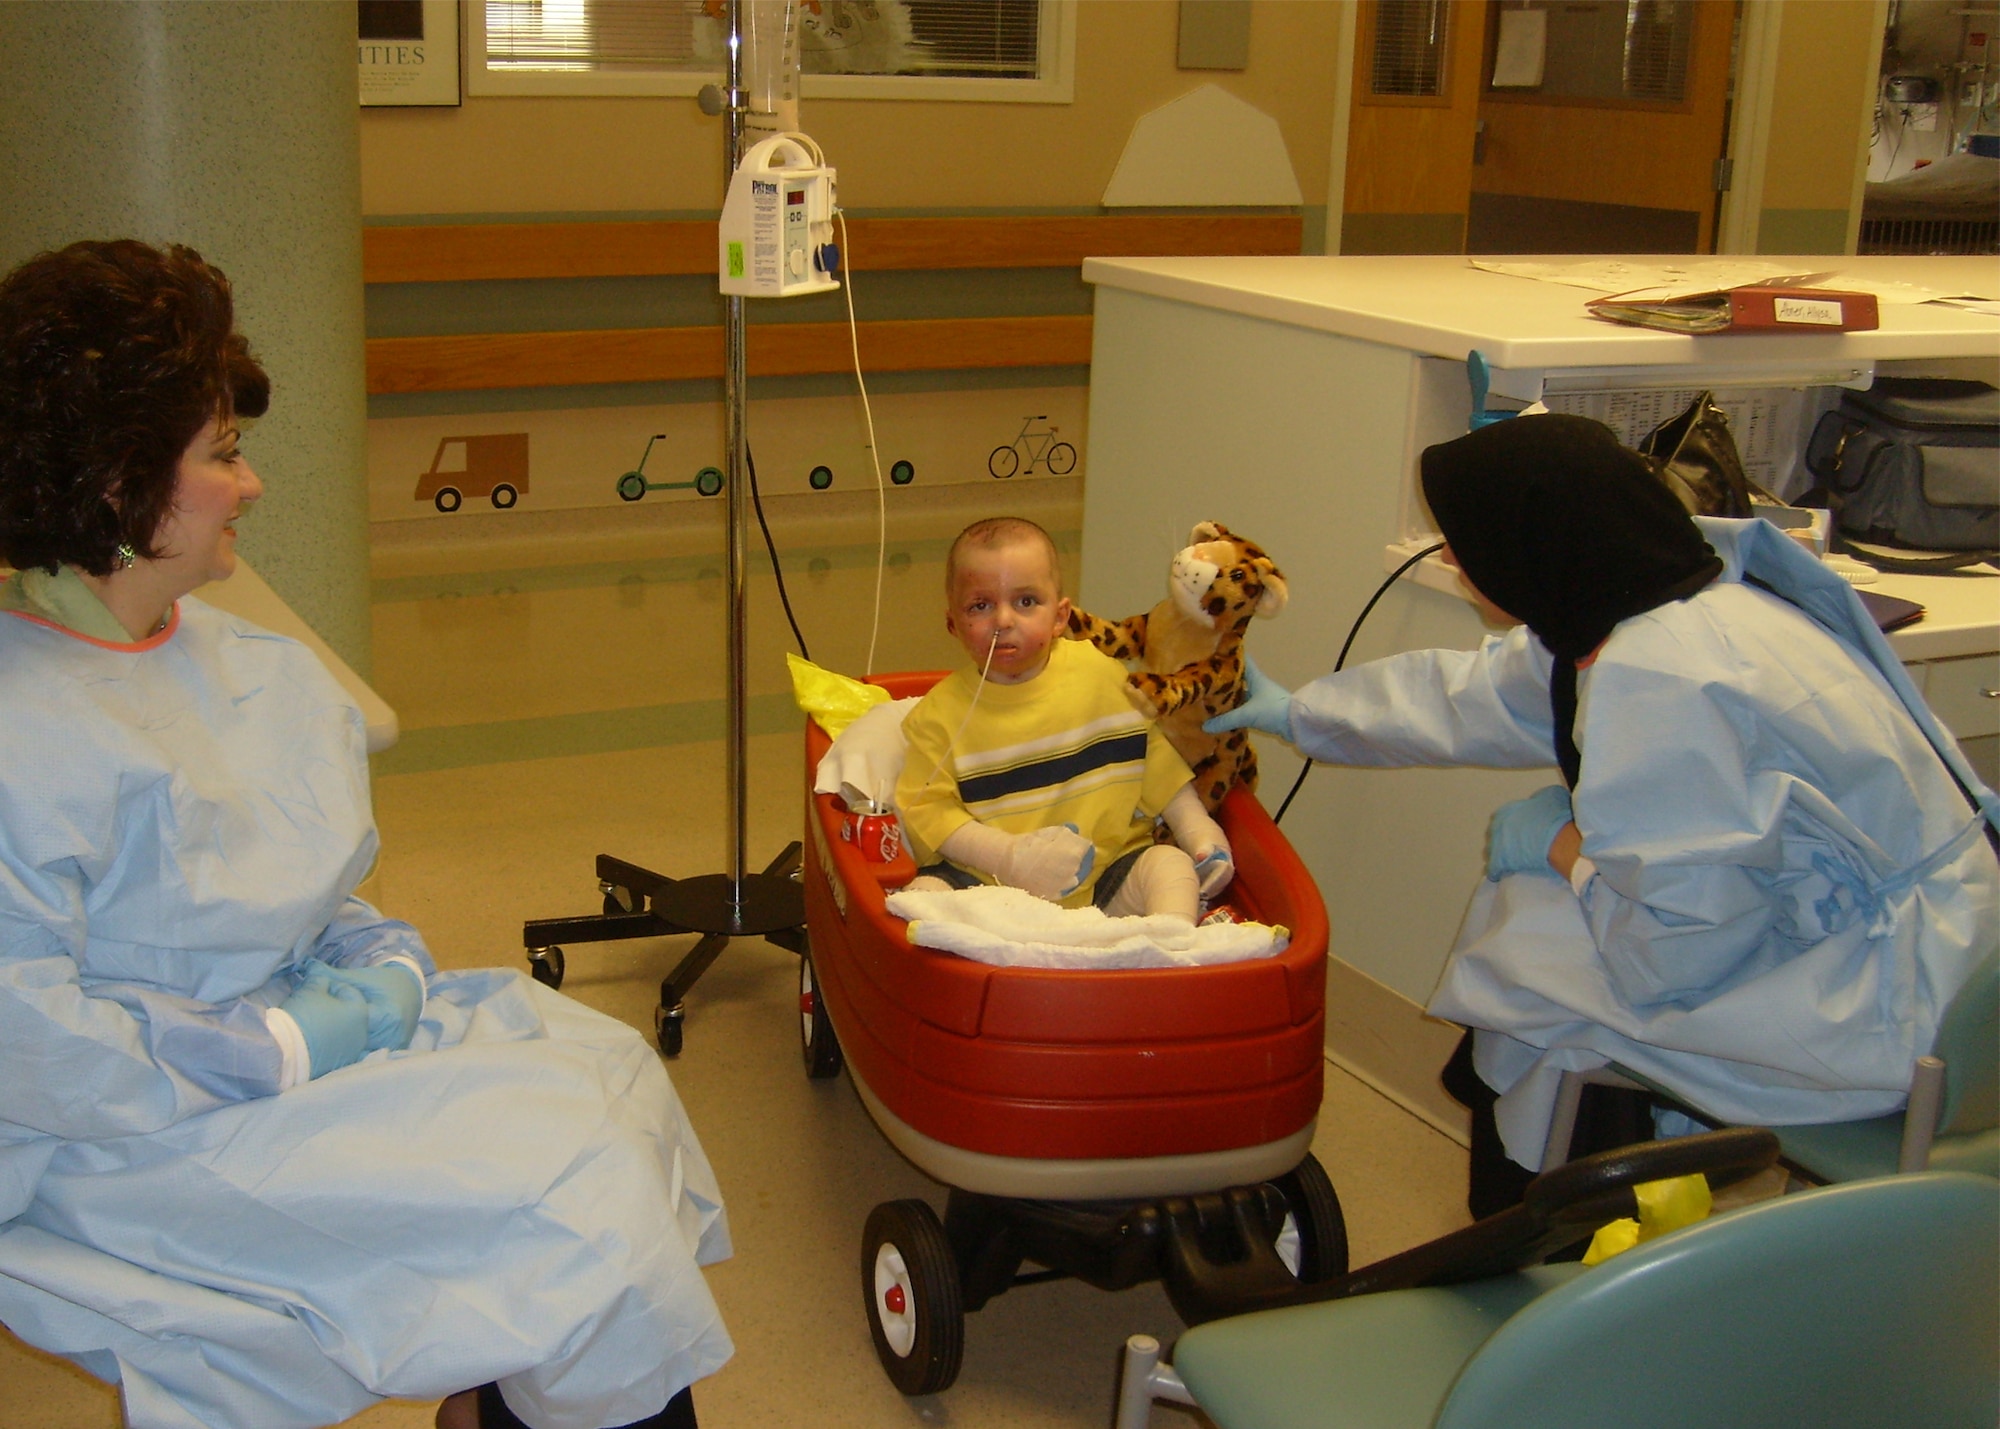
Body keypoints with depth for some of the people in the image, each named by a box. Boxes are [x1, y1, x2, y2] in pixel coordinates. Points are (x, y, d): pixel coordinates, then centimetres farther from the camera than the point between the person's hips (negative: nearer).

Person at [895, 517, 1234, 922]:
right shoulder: (941, 713, -3)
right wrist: (1009, 856, -21)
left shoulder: (1101, 674, 3)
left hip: (1105, 879, 2)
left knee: (1171, 863, -19)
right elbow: (927, 809, -8)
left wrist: (1197, 828, 5)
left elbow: (1156, 760, 13)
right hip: (991, 884, -1)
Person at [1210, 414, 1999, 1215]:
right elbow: (1474, 697, 19)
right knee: (1526, 883, 10)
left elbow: (1674, 950, -25)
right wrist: (1292, 713, 31)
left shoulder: (1660, 680, -28)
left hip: (1884, 1000, -9)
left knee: (1523, 952, -7)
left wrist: (1563, 847, -6)